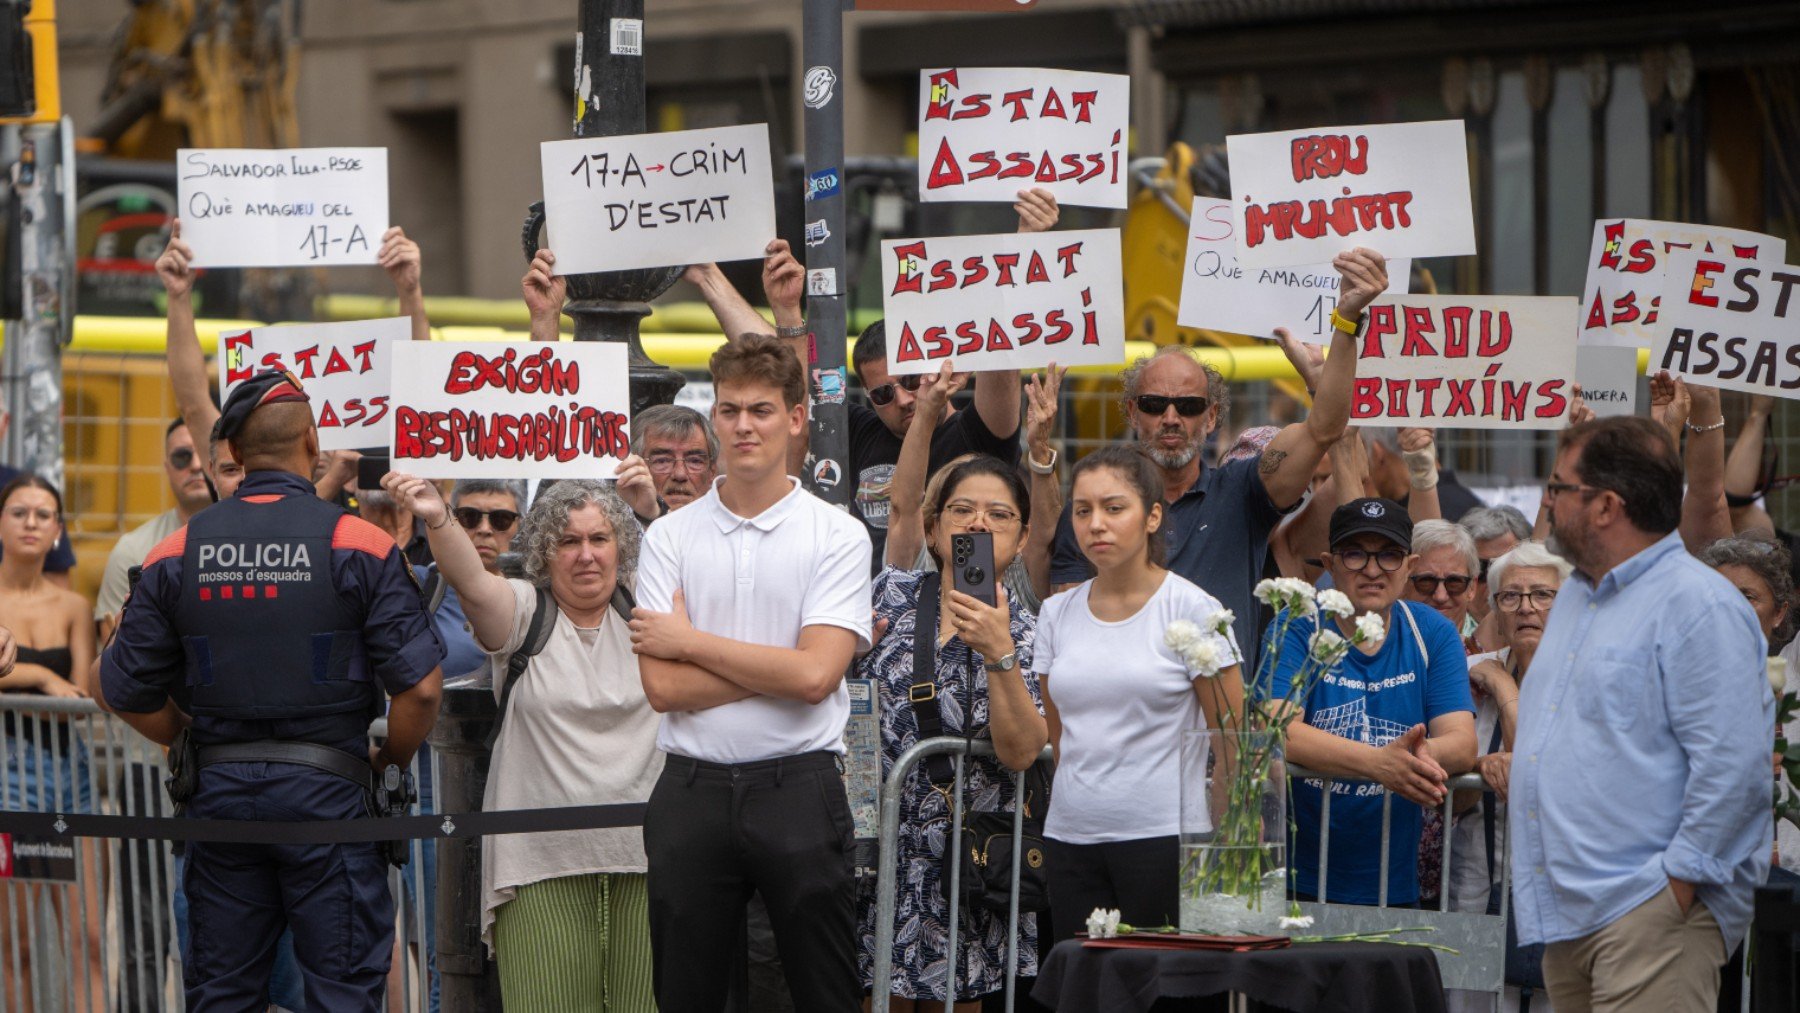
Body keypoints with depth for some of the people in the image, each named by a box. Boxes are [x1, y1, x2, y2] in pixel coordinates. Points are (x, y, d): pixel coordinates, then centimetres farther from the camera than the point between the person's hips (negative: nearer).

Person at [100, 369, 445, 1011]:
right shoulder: (360, 546, -7)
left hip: (220, 790, 3)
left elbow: (127, 691, 5)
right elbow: (419, 685, -12)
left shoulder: (178, 554, 2)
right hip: (326, 789, -3)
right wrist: (391, 762, 6)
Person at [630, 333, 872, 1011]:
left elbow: (815, 676, -12)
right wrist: (777, 667, -10)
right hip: (693, 792, 2)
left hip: (799, 789, -2)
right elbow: (663, 687, -5)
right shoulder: (671, 536, 6)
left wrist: (690, 640, -6)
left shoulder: (837, 535, 0)